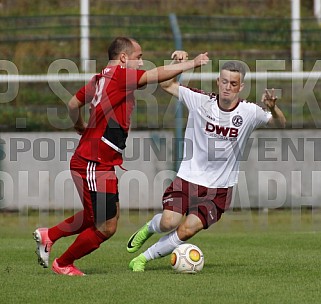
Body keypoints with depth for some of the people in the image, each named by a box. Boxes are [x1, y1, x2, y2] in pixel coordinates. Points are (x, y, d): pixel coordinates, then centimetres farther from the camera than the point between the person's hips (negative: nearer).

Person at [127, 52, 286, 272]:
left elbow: (280, 124, -11)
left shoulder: (249, 112, -6)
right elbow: (166, 84, 6)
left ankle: (142, 259, 5)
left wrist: (273, 109, -32)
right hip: (188, 179, 1)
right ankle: (149, 228, 19)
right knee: (169, 222, -19)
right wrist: (177, 64, -12)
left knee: (186, 230, -17)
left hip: (219, 189, 0)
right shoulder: (200, 101, -4)